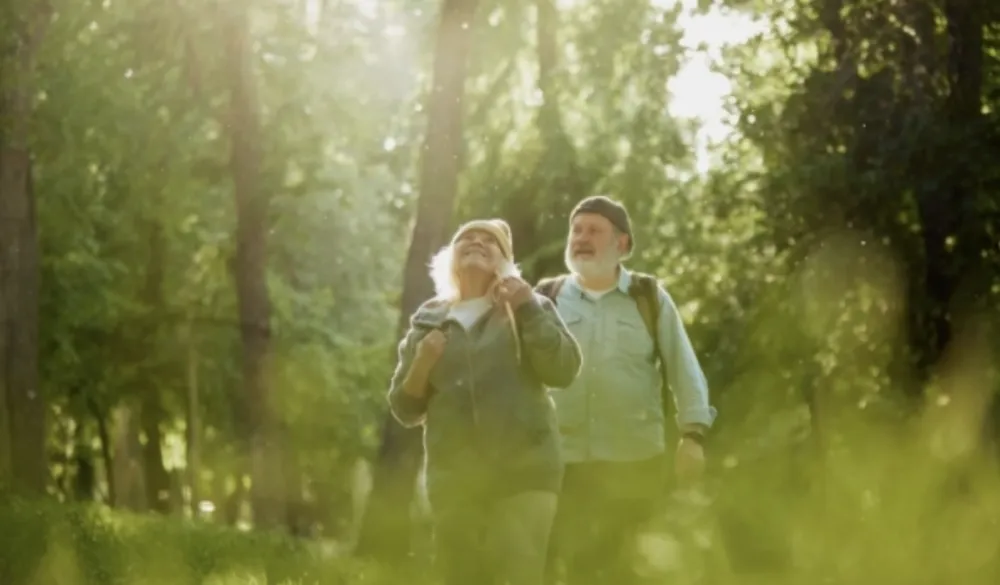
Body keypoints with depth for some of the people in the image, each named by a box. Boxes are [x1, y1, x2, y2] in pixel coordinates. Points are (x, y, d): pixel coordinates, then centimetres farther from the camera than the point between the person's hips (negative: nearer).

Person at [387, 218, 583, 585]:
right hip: (453, 477, 3)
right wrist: (421, 366, -6)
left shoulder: (527, 308, 10)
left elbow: (564, 370, -5)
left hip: (523, 471, -3)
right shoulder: (427, 323, 14)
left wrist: (527, 308, -11)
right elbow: (404, 409, 13)